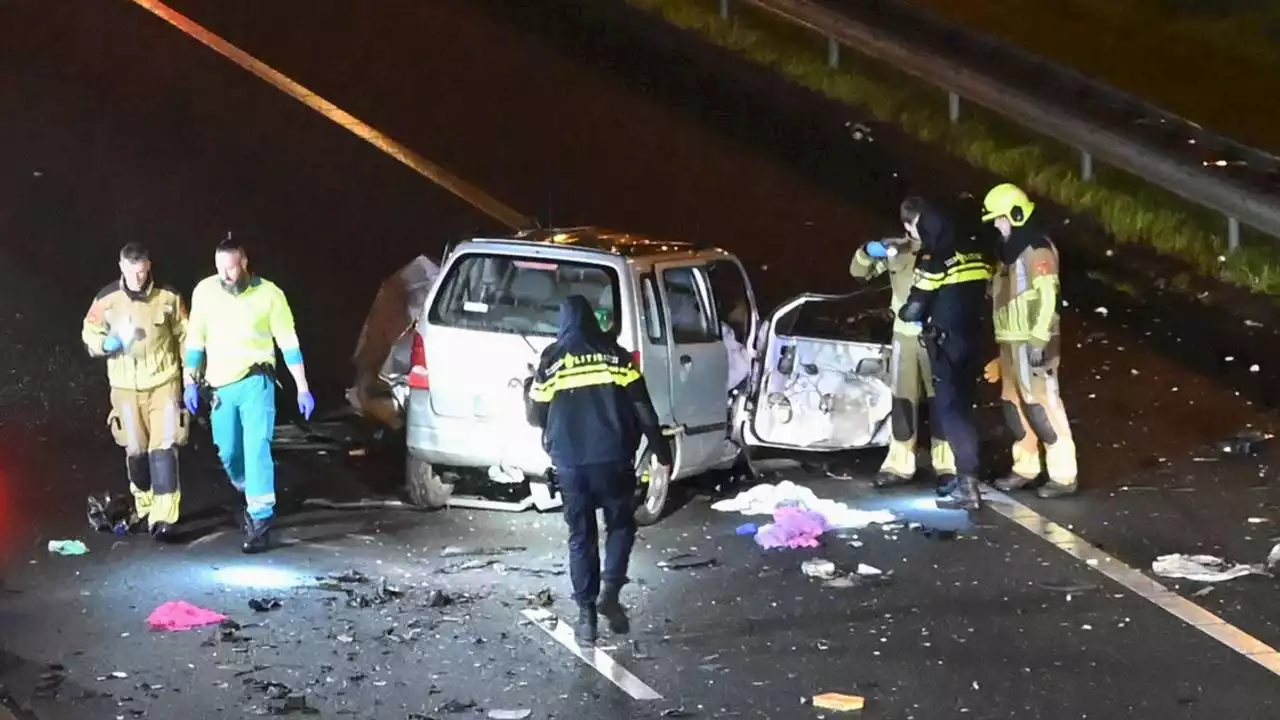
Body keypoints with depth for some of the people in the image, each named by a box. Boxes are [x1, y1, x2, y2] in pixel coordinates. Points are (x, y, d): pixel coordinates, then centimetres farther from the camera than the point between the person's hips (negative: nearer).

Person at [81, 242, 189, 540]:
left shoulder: (168, 297, -7)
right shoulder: (106, 300, -6)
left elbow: (185, 337, 4)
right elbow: (89, 335, 6)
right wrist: (105, 344, -16)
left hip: (164, 382, -2)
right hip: (125, 387, 2)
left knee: (164, 447, -11)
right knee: (135, 450, 12)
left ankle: (163, 516, -13)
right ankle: (144, 507, 32)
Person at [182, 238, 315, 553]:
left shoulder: (269, 294, -9)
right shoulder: (205, 291, -2)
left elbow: (288, 342, -5)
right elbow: (195, 340, 9)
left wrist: (303, 388, -6)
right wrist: (190, 382, 10)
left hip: (255, 382, -4)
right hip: (220, 386, 4)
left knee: (256, 449, -15)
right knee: (228, 453, 12)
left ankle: (260, 521, -15)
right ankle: (252, 498, 39)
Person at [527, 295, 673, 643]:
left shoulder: (550, 361, 4)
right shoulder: (615, 354, 3)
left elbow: (536, 416, 11)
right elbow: (642, 408, 0)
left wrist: (532, 385, 31)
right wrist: (661, 452, 7)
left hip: (570, 462, 1)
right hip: (612, 458, -1)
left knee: (581, 536, 9)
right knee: (620, 525, 16)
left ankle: (586, 613, 6)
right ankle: (610, 591, -4)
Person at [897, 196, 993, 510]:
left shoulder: (933, 256, -13)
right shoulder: (971, 250, 11)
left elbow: (916, 307, -12)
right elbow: (982, 293, 13)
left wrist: (904, 313, 10)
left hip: (948, 343, -8)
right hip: (972, 340, 8)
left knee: (949, 408, -5)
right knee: (961, 406, 17)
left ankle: (968, 485, -11)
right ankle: (967, 475, 21)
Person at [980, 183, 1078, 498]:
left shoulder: (1037, 249, -13)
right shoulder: (1010, 250, 17)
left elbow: (1047, 297, -19)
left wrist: (1038, 341, -23)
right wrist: (1003, 345, 21)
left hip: (1032, 343, -10)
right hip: (1012, 342, 10)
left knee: (1042, 406, -10)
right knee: (1014, 405, 13)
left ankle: (1063, 475, -7)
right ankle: (1025, 468, 23)